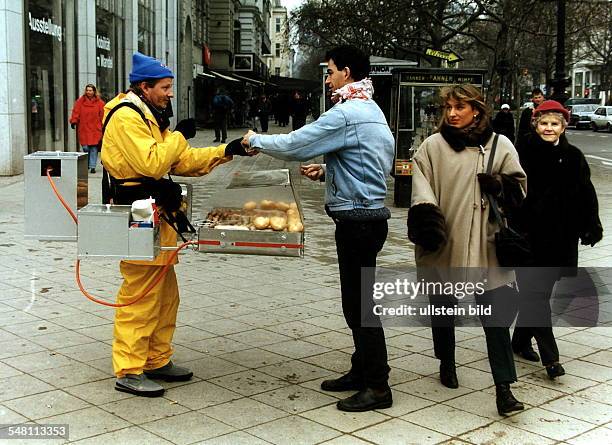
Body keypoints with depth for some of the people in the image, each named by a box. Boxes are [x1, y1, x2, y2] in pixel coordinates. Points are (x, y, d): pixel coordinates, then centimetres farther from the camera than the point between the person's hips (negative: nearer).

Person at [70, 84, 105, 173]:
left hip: (95, 129, 0)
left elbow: (102, 115, 6)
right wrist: (74, 121, -7)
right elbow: (76, 112, 4)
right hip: (83, 129, 0)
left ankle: (92, 166, 1)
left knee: (94, 148, -4)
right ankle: (86, 166, 17)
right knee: (85, 148, -1)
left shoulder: (99, 102, 6)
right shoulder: (80, 101, 7)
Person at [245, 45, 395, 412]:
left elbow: (293, 145, -17)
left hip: (358, 220, -10)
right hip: (368, 215, 10)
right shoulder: (371, 110, 15)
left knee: (360, 303, -3)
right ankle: (362, 371, 28)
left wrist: (256, 139, 0)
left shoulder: (347, 113, -17)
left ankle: (378, 386, 5)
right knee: (357, 300, 17)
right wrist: (327, 172, 14)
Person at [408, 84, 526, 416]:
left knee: (497, 313, -7)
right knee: (443, 307, 16)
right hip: (444, 243, 1)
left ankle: (503, 388, -4)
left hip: (487, 243, 0)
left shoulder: (500, 146, 6)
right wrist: (426, 216, -22)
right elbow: (421, 187, -4)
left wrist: (500, 186, -9)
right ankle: (447, 362, 40)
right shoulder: (432, 146, 3)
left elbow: (518, 187, 12)